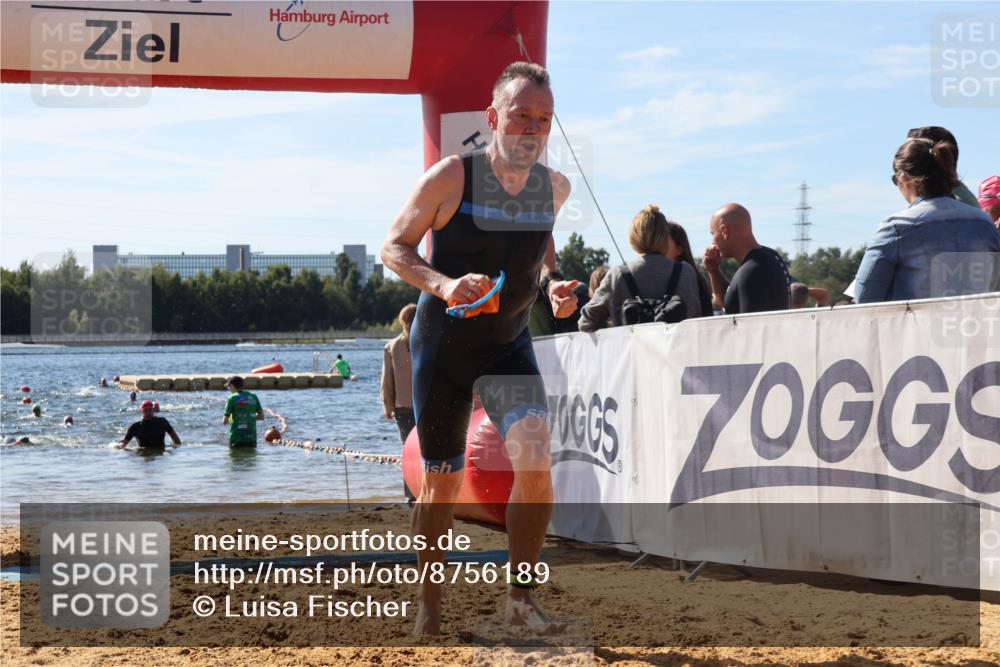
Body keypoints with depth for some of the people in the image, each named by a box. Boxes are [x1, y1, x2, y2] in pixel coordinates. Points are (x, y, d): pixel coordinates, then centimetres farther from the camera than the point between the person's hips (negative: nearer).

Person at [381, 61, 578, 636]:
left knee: (536, 464, -19)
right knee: (443, 484, 5)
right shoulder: (451, 177, -16)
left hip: (510, 345, 3)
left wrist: (552, 284, -4)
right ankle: (430, 607, 25)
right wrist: (444, 284, -27)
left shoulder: (555, 187, -3)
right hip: (443, 345, -2)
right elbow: (395, 247, -8)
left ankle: (521, 598, -3)